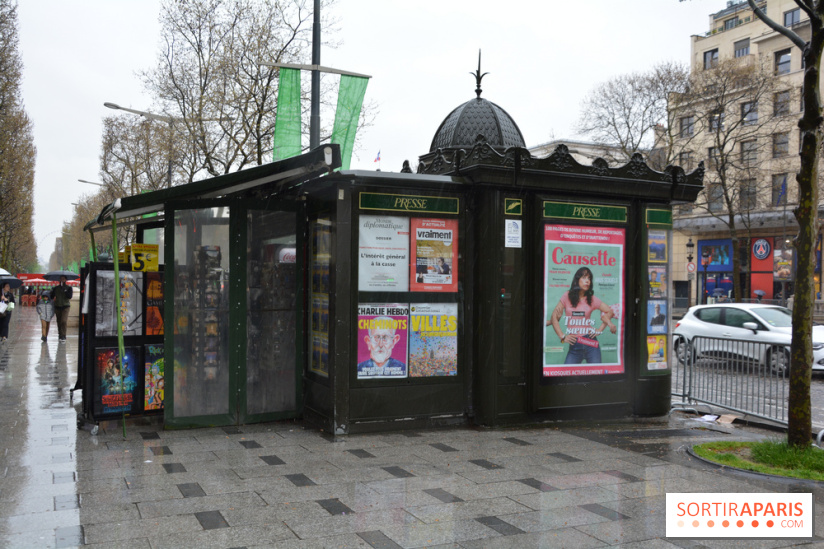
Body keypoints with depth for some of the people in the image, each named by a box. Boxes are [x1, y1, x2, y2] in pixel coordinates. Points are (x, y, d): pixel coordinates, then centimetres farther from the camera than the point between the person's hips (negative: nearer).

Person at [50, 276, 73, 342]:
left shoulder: (69, 288, 3)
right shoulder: (56, 288, 11)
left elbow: (70, 296, -10)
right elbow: (52, 296, 10)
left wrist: (65, 291, -16)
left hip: (65, 307, -3)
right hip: (57, 307, 3)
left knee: (64, 321, -15)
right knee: (59, 322, 6)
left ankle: (63, 336, -17)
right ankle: (60, 335, 15)